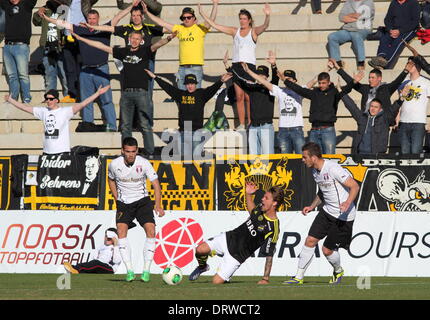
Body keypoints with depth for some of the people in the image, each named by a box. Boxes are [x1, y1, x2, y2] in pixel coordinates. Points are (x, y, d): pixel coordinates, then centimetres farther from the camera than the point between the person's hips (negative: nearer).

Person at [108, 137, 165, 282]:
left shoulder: (144, 163, -15)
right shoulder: (114, 164, -10)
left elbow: (155, 183, -8)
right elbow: (111, 180, 12)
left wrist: (158, 205, -18)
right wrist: (117, 199, 5)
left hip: (142, 201, -1)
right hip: (124, 203, 1)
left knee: (151, 231, -18)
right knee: (121, 231, -21)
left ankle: (146, 270, -9)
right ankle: (129, 270, -19)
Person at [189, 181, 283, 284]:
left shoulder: (273, 229, -23)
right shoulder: (261, 208, -2)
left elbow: (269, 256, -18)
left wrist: (265, 279, -18)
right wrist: (248, 194, 11)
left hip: (236, 255, -6)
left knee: (216, 282, -12)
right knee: (200, 250, -14)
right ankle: (202, 267, 20)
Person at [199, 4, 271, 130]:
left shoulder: (253, 32, 3)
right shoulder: (235, 31, 13)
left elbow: (265, 26, -17)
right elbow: (214, 25, 13)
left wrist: (267, 16, -38)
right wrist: (202, 14, 8)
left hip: (249, 66, -4)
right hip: (236, 66, 4)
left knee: (248, 96, -8)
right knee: (239, 97, 3)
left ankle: (250, 123, -2)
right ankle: (241, 124, 5)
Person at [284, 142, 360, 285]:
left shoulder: (333, 169, -23)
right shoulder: (315, 171, 6)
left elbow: (355, 186, -24)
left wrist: (348, 203, -40)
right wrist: (312, 206, 11)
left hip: (343, 216, -8)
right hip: (327, 210, 8)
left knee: (327, 250, -2)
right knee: (310, 241, 0)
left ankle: (338, 271, 30)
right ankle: (299, 277, 8)